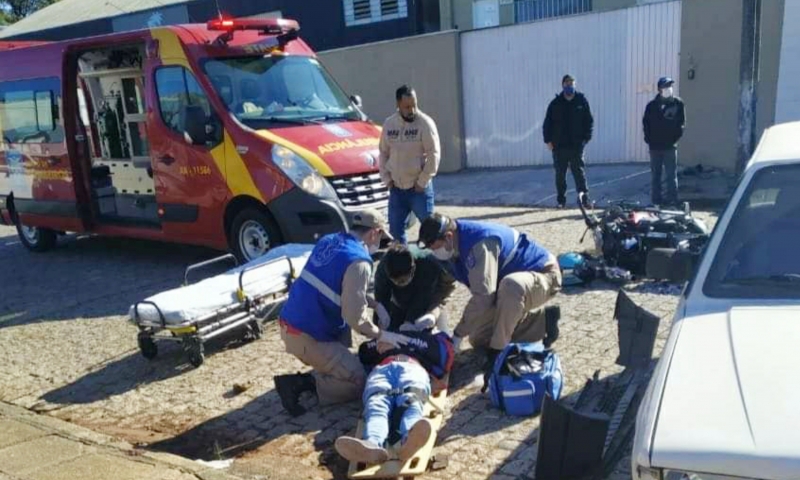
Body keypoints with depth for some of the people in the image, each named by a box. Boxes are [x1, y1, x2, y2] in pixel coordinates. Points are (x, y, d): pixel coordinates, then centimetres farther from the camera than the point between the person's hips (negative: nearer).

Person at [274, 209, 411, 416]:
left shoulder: (329, 240, 9)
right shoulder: (359, 261, -17)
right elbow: (355, 317, -20)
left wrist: (375, 304, 18)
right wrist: (381, 335, -5)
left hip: (289, 322, 9)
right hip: (308, 337, -8)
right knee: (356, 382, 2)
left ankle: (320, 372, 17)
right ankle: (299, 383, -7)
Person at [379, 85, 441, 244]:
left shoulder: (425, 123, -9)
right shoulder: (389, 124, 5)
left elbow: (434, 154, -12)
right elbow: (383, 153, 13)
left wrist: (422, 182, -13)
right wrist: (386, 178, 4)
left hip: (420, 188, -5)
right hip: (396, 189, 5)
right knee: (395, 229, 11)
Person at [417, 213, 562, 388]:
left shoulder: (480, 243, -34)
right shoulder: (457, 245, -6)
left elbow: (482, 297, -36)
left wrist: (457, 335, -29)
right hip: (509, 287, 9)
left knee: (511, 286, -44)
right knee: (479, 339, 9)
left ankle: (498, 351, -24)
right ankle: (543, 319, 15)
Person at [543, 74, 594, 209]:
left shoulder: (582, 101, 3)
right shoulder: (555, 103, 4)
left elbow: (589, 121, 5)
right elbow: (547, 123, 5)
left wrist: (586, 138, -5)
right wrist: (548, 140, -4)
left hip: (576, 145, -1)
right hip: (559, 146, 1)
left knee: (579, 171, -2)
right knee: (560, 174, 7)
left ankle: (584, 197, 0)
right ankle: (561, 200, 16)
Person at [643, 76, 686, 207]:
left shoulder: (678, 103, 1)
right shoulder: (652, 105, 3)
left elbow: (681, 123, 3)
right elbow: (646, 123, 5)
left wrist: (675, 137, -5)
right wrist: (648, 138, -4)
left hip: (670, 146, -1)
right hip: (655, 146, 1)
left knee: (671, 175, 0)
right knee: (655, 175, 7)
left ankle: (672, 200, 4)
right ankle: (656, 200, 14)